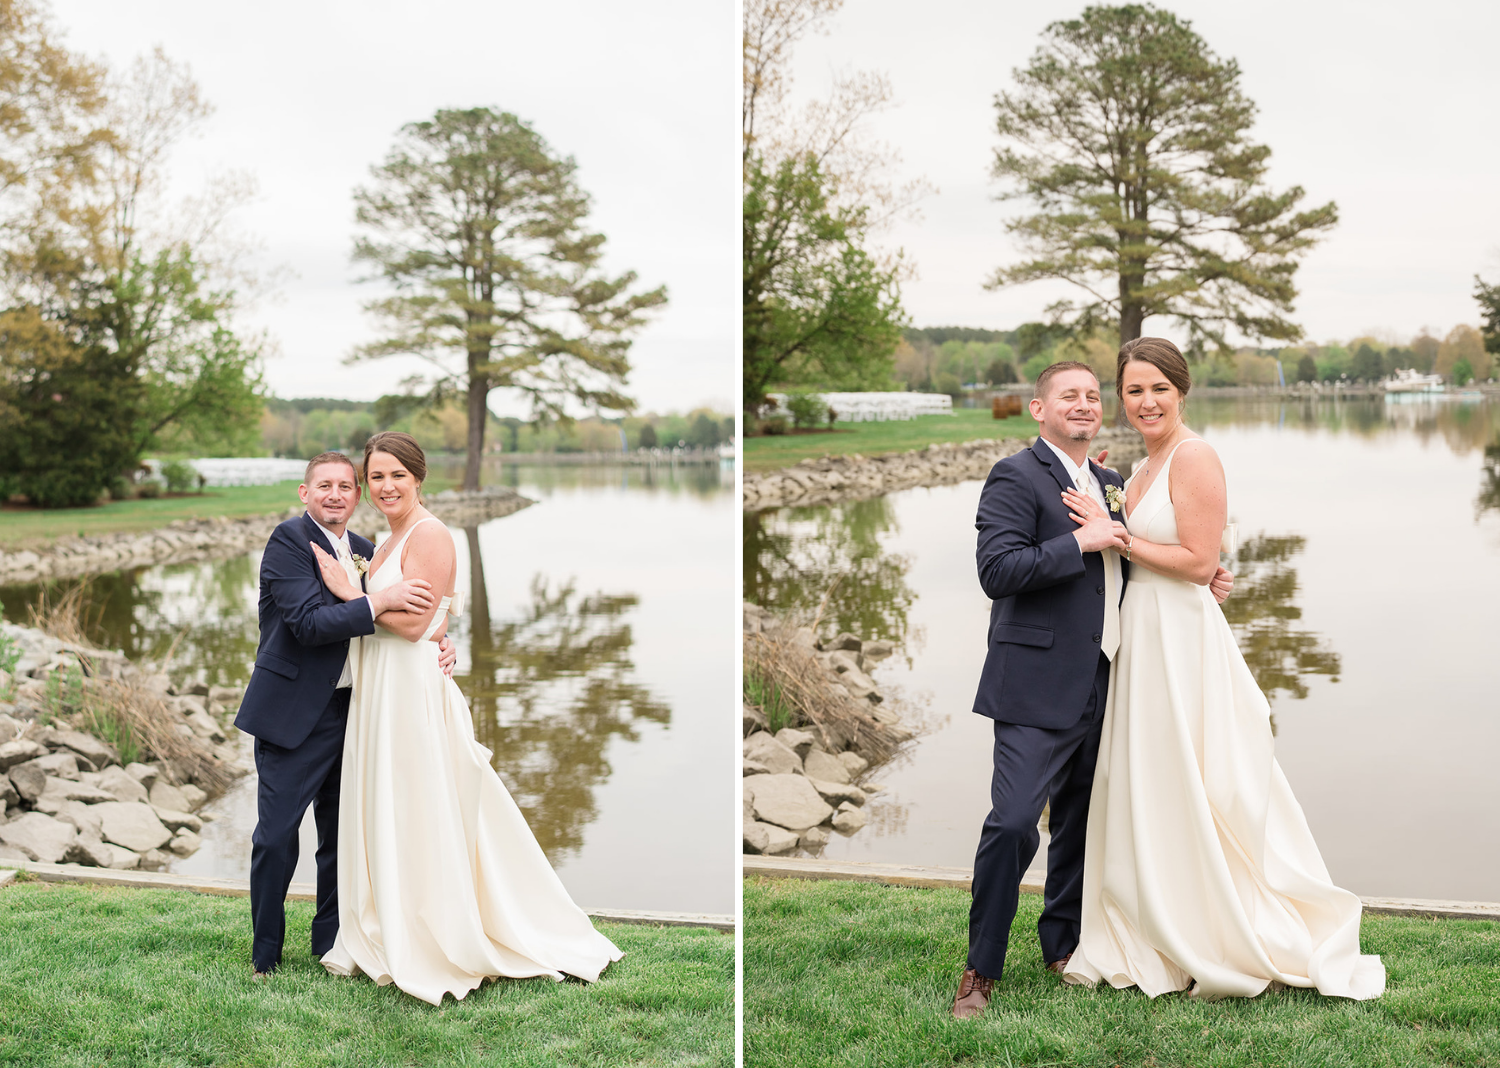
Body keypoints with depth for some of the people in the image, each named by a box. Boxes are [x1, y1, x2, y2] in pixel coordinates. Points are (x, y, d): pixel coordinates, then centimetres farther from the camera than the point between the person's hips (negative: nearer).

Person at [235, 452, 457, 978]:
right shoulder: (289, 540, -11)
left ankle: (331, 945, 28)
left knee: (344, 835, 14)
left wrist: (440, 645, -3)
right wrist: (379, 600, -29)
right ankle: (265, 957, 13)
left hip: (351, 712, 7)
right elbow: (309, 623, -22)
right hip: (294, 713, -7)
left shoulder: (364, 551, 11)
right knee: (276, 836, -1)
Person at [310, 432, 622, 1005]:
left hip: (410, 689, -10)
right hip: (379, 689, 10)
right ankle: (386, 936, 23)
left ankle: (431, 945, 7)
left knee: (415, 817, -3)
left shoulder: (429, 535, -13)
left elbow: (414, 622, -20)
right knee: (382, 813, 13)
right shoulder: (392, 540, 16)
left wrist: (349, 591, -14)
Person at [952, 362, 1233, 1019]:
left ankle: (1063, 946, 31)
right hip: (1039, 688, -8)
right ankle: (980, 970, 1)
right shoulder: (1016, 477, -6)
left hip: (1102, 688, 8)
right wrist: (1080, 541, -18)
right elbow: (997, 570, -18)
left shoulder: (1109, 485, 18)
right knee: (1013, 823, -12)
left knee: (1080, 825, 15)